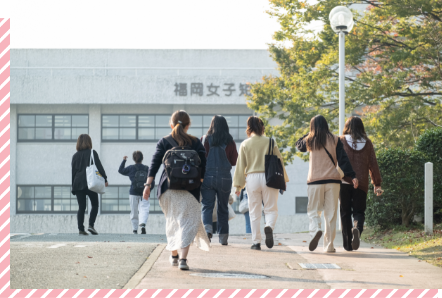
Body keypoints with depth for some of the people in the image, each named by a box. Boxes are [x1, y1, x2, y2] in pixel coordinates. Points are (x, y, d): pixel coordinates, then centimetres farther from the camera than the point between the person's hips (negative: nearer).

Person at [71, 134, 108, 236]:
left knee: (81, 207, 4)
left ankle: (81, 229, -3)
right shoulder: (92, 153, 1)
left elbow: (73, 171, 10)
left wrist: (73, 186, 13)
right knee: (95, 205, 8)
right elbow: (99, 166, -6)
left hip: (78, 184, 3)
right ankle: (91, 225, -9)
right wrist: (105, 179, -2)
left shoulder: (75, 155, 10)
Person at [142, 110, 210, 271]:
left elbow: (155, 163, -2)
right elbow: (203, 165, 0)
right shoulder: (195, 142, 5)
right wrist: (201, 182, 8)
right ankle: (183, 258, -18)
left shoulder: (164, 142, 6)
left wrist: (148, 184, -4)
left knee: (172, 220, 19)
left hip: (168, 187, 2)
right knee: (188, 221, -3)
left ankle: (174, 255, 29)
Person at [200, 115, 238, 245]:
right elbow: (234, 161, 5)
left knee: (207, 206, 1)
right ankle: (223, 237, 16)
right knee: (223, 208, 12)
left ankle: (207, 228, -25)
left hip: (208, 177, -1)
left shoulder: (205, 140, -3)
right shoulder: (230, 142, -2)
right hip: (225, 178, 1)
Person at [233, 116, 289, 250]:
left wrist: (238, 185, 11)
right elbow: (279, 161, 6)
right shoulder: (270, 142, 2)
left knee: (254, 212, 7)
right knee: (271, 209, 6)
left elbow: (240, 165, 4)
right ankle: (269, 226, -26)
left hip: (252, 179, 1)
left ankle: (256, 242, 6)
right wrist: (283, 179, 16)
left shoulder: (245, 144, 3)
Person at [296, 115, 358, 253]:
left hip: (315, 181, -1)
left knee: (313, 211, 7)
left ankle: (315, 230, -24)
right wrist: (352, 176, -6)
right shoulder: (335, 140, 4)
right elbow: (343, 159, -4)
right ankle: (329, 245, 3)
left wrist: (311, 134, 26)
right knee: (331, 213, 5)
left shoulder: (310, 140, 4)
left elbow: (299, 145, 25)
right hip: (333, 180, 1)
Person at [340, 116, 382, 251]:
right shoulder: (367, 143, 6)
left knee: (345, 213, 8)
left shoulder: (341, 141, 1)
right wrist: (377, 184, 10)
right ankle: (357, 228, -26)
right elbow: (373, 164, 6)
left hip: (344, 182, -1)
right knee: (359, 211, 7)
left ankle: (348, 244, 6)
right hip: (361, 183, 1)